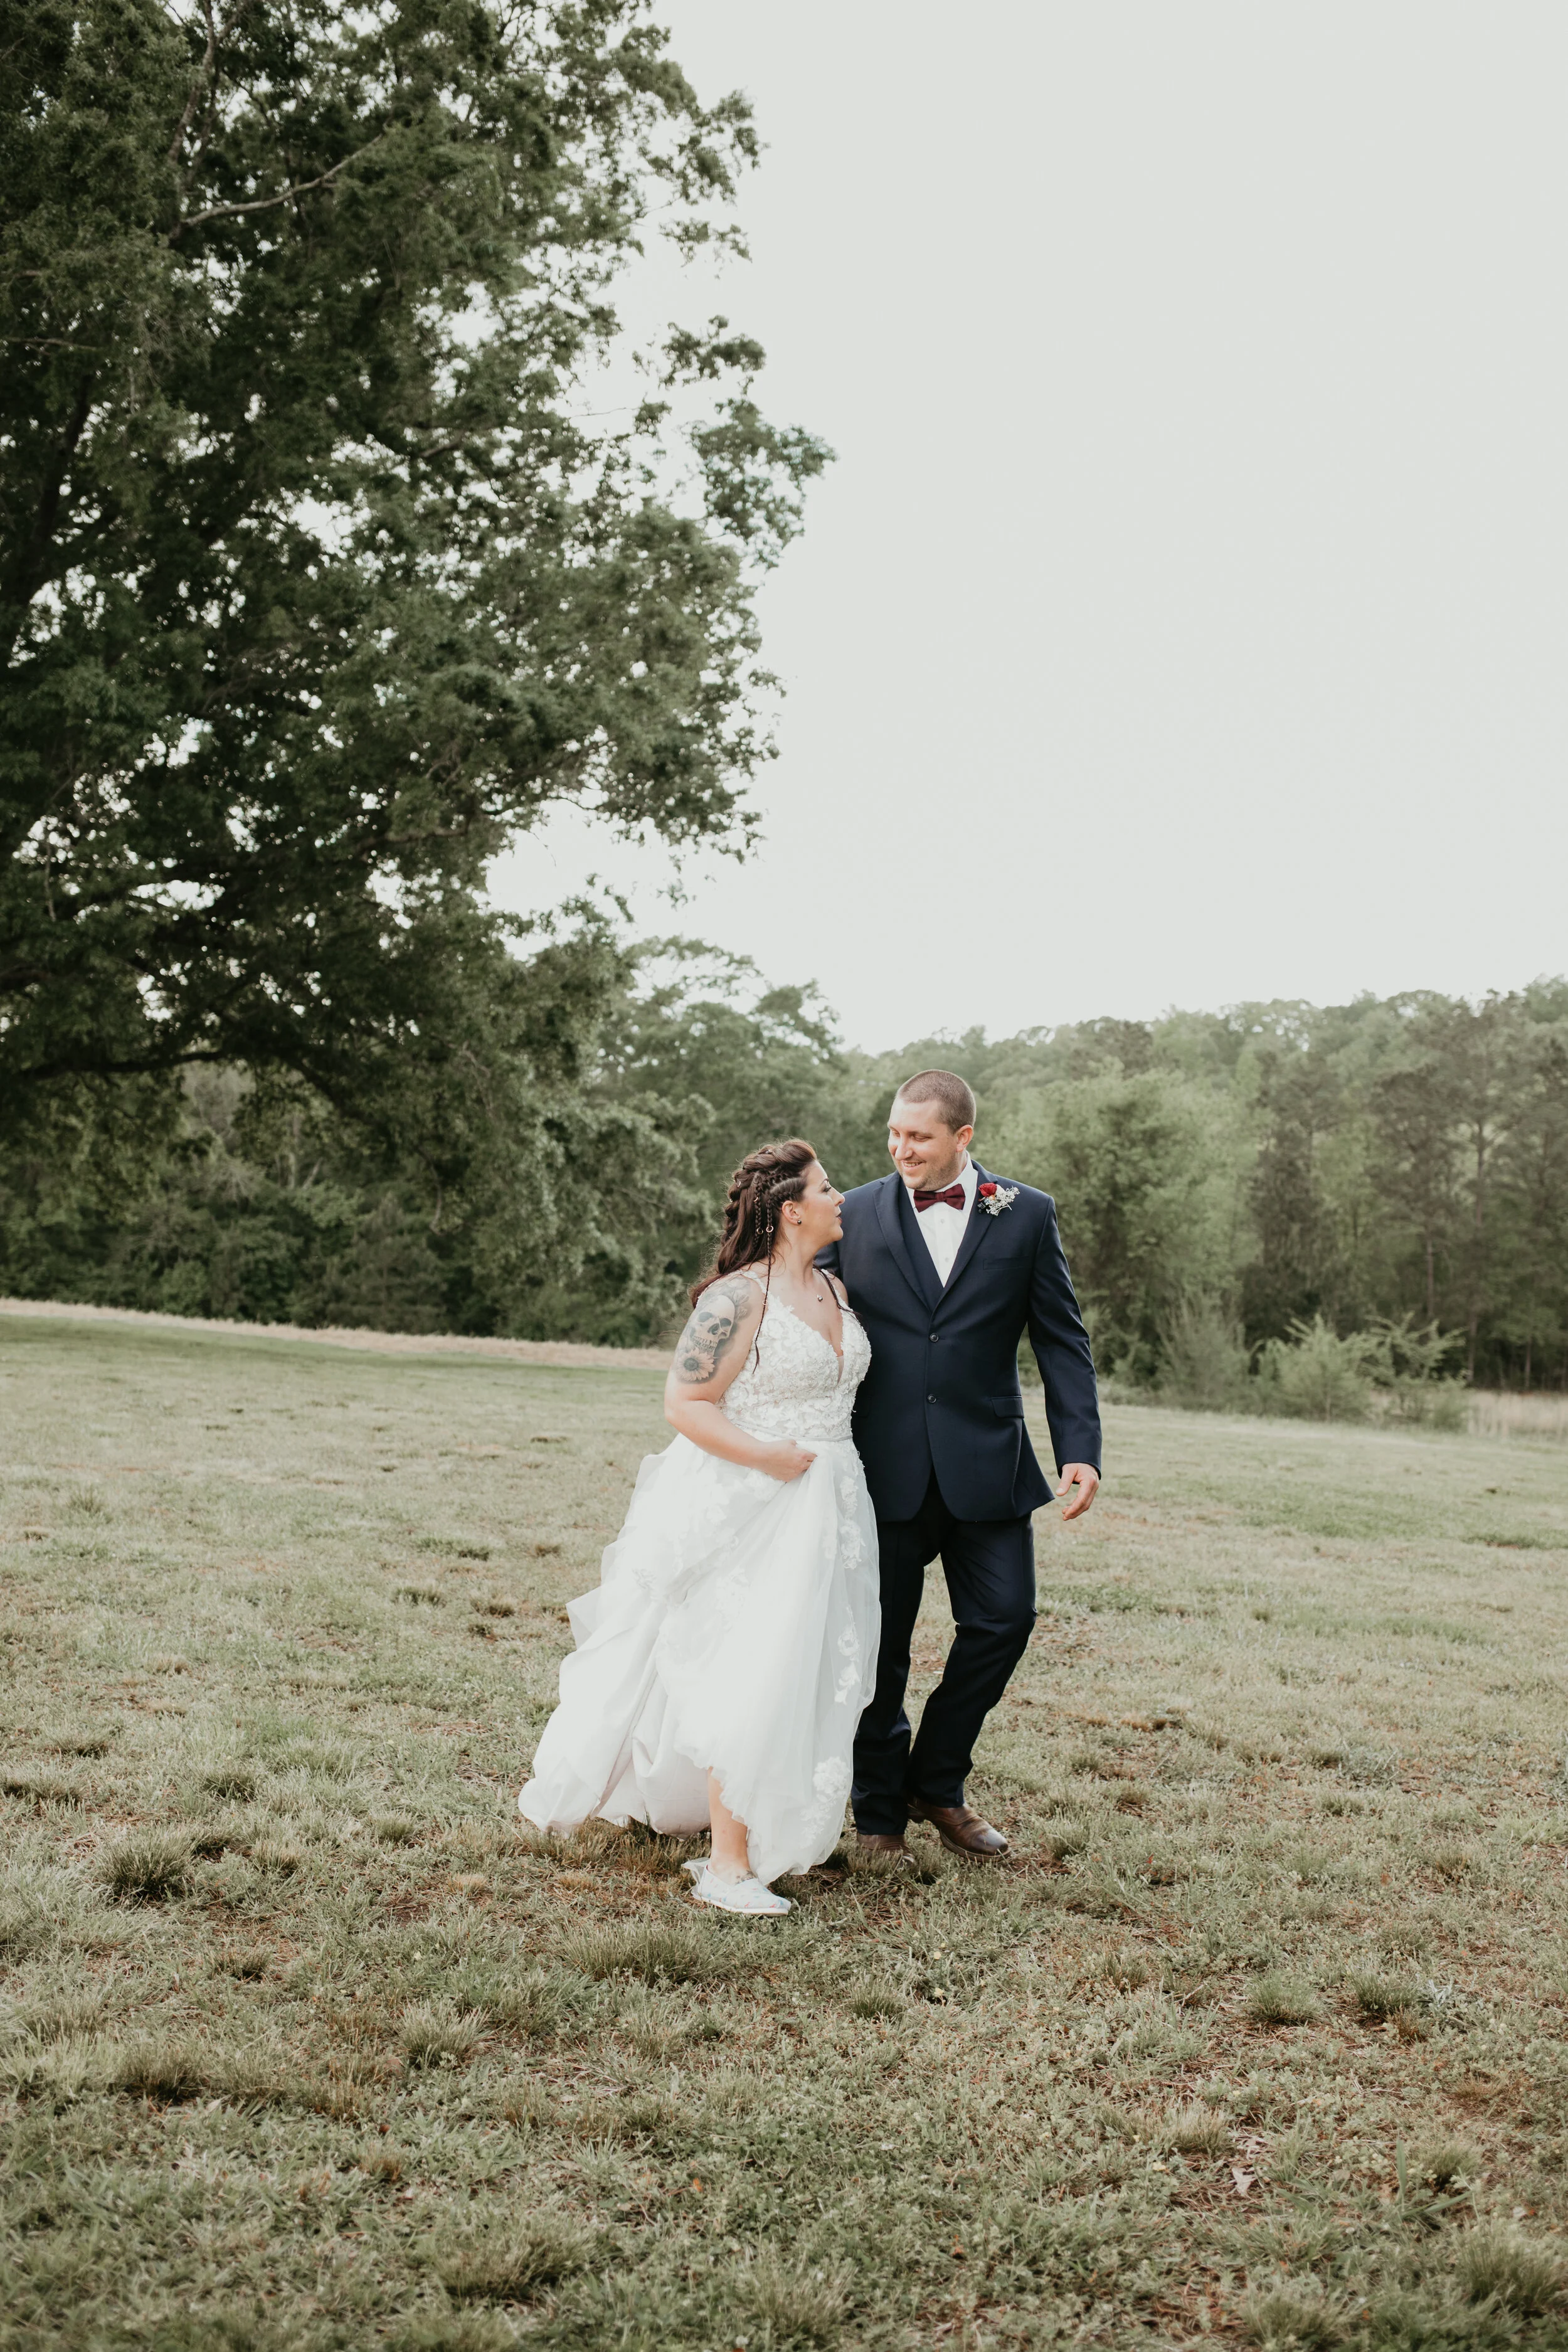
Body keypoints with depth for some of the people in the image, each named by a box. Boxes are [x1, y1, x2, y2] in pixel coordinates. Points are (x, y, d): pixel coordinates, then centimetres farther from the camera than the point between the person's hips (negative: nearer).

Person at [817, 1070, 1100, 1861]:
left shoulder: (1027, 1216, 1)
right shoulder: (854, 1215, 2)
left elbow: (1062, 1340, 2)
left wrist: (1079, 1450, -6)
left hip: (985, 1464, 1)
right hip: (883, 1467, 0)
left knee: (1003, 1619, 0)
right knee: (880, 1641, 6)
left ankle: (936, 1783, 22)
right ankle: (879, 1814, 22)